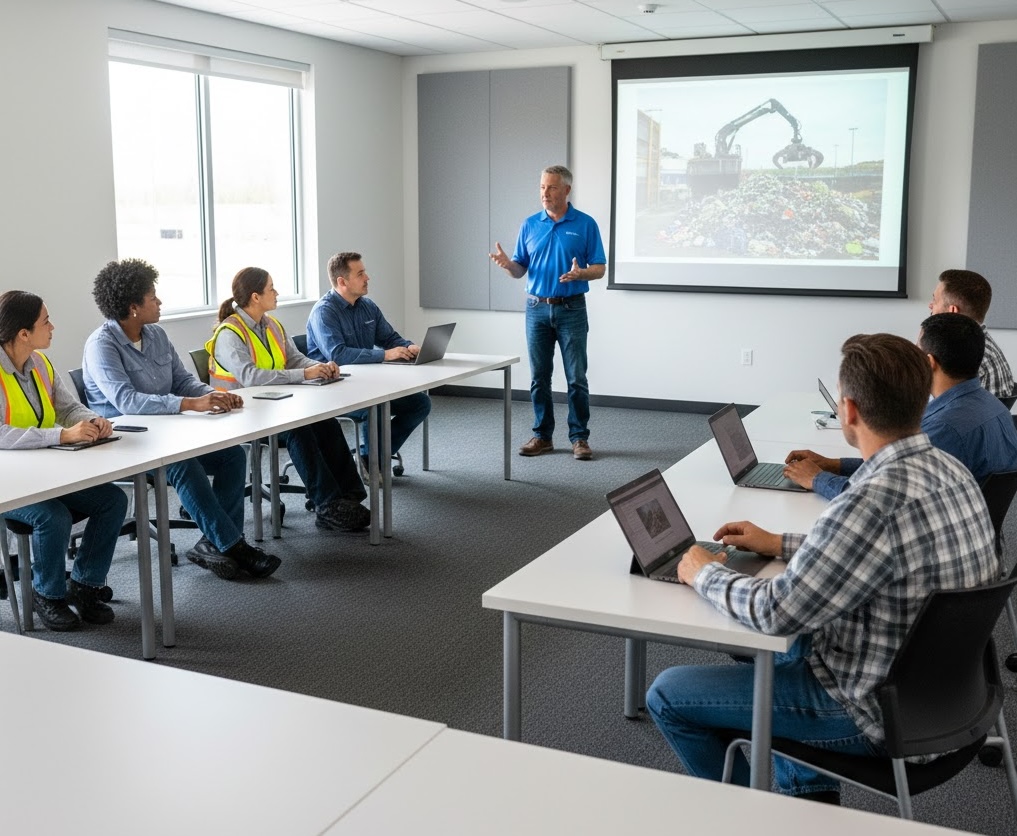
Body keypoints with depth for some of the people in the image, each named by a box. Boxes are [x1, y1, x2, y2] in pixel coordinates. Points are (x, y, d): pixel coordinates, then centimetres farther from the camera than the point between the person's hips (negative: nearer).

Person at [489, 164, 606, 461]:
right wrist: (507, 264, -14)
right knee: (539, 378, 7)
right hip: (537, 308, 3)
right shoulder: (530, 225, 7)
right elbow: (521, 270, 8)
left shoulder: (585, 224, -2)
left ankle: (580, 437, 8)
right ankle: (542, 436, 16)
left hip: (571, 309, -3)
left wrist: (580, 273, -23)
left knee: (576, 378, -2)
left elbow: (599, 269, -1)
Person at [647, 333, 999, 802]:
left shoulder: (877, 501, -33)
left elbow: (775, 613, -28)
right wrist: (781, 545, 14)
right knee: (781, 648, 33)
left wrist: (705, 574, -9)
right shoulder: (949, 470, -3)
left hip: (880, 711, -9)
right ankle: (812, 796, 33)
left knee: (667, 695, 2)